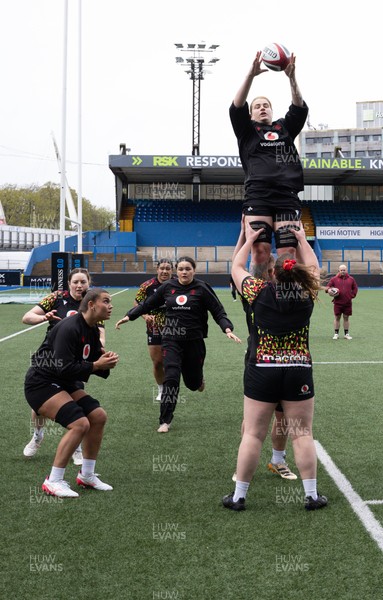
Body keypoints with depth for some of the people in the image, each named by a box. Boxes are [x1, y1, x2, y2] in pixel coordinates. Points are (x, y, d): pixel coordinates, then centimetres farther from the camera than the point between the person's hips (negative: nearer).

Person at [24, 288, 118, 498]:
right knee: (79, 424, -22)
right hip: (41, 383, -10)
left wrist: (106, 363, -11)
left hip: (64, 383, 10)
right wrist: (96, 365, -22)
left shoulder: (92, 330, 6)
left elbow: (94, 364, 11)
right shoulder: (69, 329, -24)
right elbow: (64, 369, -27)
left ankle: (87, 475, 17)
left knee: (98, 416, 4)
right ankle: (53, 482, -12)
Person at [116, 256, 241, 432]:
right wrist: (129, 316, 8)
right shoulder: (167, 287, 2)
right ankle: (165, 421, -4)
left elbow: (218, 312, -5)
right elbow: (148, 304, 14)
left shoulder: (202, 288, -4)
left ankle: (198, 378, 50)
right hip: (171, 340, 1)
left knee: (193, 383, 10)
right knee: (171, 378, -12)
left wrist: (227, 329, -20)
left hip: (194, 341, -1)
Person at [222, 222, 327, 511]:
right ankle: (312, 496, 12)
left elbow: (237, 268, 15)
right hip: (299, 372, 1)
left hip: (261, 372, -1)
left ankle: (238, 496, 12)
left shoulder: (261, 291, -3)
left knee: (253, 435, 4)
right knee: (303, 435, 7)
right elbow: (313, 267, 22)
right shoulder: (307, 293, 0)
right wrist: (302, 240, 32)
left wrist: (249, 239, 26)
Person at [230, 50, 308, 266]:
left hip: (287, 196, 2)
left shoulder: (285, 128, 25)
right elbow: (237, 107, 1)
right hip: (258, 196, -2)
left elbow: (300, 108, 10)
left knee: (288, 252, -6)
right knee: (260, 251, -13)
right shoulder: (247, 131, 18)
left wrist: (292, 77, -5)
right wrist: (251, 75, -10)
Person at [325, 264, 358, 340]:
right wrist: (328, 290, -19)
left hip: (348, 302, 1)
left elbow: (355, 288, 15)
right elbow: (327, 287, 4)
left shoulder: (351, 279, 7)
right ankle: (336, 334, 10)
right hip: (337, 302, -1)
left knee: (346, 318, 8)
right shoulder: (334, 279, 2)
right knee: (337, 318, 2)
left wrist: (352, 295, 2)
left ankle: (346, 334, 16)